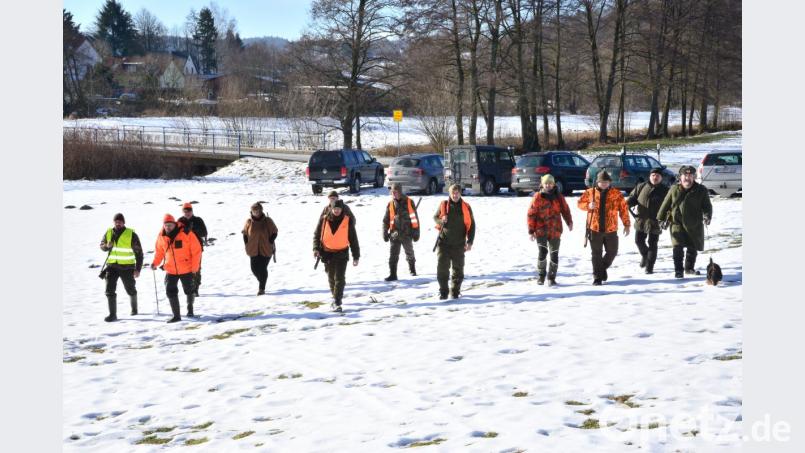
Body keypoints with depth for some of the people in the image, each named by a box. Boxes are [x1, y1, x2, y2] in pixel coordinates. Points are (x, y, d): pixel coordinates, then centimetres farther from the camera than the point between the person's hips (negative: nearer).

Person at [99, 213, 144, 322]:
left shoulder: (131, 234, -8)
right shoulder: (108, 233, 3)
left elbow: (138, 252, -5)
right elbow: (102, 246, 15)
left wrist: (138, 269, -10)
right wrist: (106, 246, -11)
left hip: (127, 267, -2)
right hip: (112, 266, 2)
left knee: (130, 290, 14)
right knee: (110, 289, -9)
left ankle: (134, 308, 39)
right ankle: (112, 314, -6)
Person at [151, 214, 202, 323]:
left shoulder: (186, 233, -15)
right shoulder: (161, 236, -2)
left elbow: (196, 250, -12)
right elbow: (159, 251, 11)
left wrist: (195, 267, -13)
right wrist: (155, 263, -6)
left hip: (186, 269, -3)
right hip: (171, 270, 3)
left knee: (188, 290, 14)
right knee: (170, 292, -8)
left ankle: (190, 309, 40)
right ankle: (176, 315, 1)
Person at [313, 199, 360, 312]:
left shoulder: (347, 221, -5)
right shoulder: (324, 220, -1)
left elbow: (353, 239, 1)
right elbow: (317, 235, 6)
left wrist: (356, 256, 1)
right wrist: (316, 248, -9)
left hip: (341, 254, -3)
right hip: (327, 253, 3)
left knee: (339, 278, -12)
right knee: (331, 278, 16)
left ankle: (337, 303, -13)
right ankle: (335, 297, 37)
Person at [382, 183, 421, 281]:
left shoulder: (409, 202, -3)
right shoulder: (390, 204, 3)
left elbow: (414, 218, -2)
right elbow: (386, 220, 9)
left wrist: (416, 232, -4)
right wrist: (385, 233, 4)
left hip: (407, 234, -1)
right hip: (395, 234, 1)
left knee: (410, 254, 17)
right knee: (393, 255, -7)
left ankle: (412, 269, 38)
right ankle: (392, 274, -5)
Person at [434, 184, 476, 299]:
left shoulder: (466, 207, 2)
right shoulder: (443, 205, 2)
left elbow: (471, 225, 5)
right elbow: (435, 217, 12)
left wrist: (470, 242, -3)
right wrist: (441, 220, -13)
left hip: (459, 244, 0)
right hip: (444, 242, 0)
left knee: (458, 268, 5)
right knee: (442, 267, -5)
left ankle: (455, 291, 16)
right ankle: (443, 291, 4)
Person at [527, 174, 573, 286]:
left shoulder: (559, 197, 6)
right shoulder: (538, 197, -2)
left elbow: (565, 210, 10)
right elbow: (531, 214, -1)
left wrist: (569, 222, -7)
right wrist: (531, 231, -3)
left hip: (555, 230, 3)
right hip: (541, 230, -3)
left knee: (554, 254, 4)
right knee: (542, 252, -14)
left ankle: (551, 278, 18)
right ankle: (541, 274, 7)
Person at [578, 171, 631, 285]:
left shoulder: (616, 194, -1)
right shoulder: (590, 193, 0)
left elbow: (623, 209, 2)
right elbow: (580, 203, 8)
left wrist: (626, 224, 0)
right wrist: (588, 205, -13)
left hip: (611, 229, 1)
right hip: (594, 229, -1)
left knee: (612, 252, 9)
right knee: (596, 254, 3)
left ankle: (603, 268, 34)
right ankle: (597, 277, 11)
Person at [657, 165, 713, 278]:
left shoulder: (701, 190, -1)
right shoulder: (674, 189, 2)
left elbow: (707, 205, -1)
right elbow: (666, 204, 9)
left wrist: (707, 216, -20)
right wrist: (661, 218, 10)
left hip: (694, 225, 1)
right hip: (677, 223, -1)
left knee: (692, 248, 13)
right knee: (678, 248, -14)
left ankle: (689, 268, 33)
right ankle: (678, 271, -9)